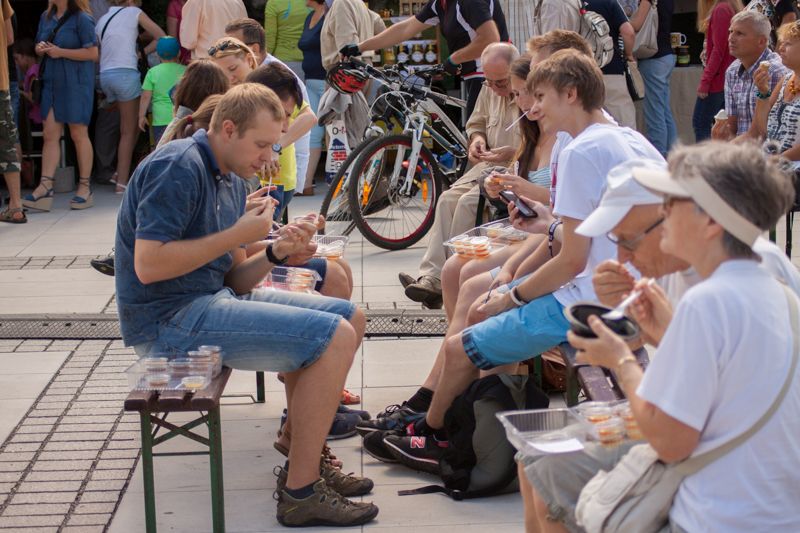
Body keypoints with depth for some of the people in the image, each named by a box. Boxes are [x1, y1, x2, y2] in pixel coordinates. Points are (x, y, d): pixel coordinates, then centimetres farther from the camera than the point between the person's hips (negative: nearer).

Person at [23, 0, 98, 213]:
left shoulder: (81, 19, -10)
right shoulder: (46, 17, 11)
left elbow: (93, 53, -14)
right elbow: (39, 47, 22)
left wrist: (60, 52, -18)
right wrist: (40, 49, -3)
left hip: (76, 82, -6)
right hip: (52, 82, 6)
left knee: (78, 134, 2)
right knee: (50, 135, 0)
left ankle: (85, 187, 11)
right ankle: (45, 187, -4)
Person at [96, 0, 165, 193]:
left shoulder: (102, 20, 21)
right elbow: (161, 37, 4)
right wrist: (142, 52, 12)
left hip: (105, 75, 5)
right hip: (126, 73, -5)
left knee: (132, 126, 18)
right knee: (128, 131, 1)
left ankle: (120, 172, 10)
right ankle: (122, 181, -2)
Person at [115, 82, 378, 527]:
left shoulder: (231, 181, 14)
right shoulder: (178, 168, -15)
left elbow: (233, 278, 14)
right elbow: (148, 265, -25)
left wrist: (278, 252, -6)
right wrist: (238, 235, -19)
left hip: (212, 299, 10)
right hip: (169, 317, -10)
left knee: (351, 318, 10)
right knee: (333, 336, -18)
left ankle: (307, 459, 17)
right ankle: (300, 492, -11)